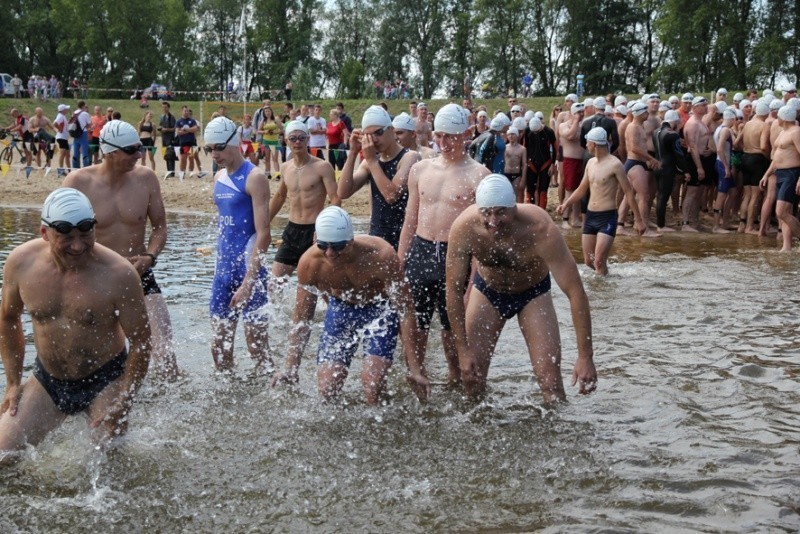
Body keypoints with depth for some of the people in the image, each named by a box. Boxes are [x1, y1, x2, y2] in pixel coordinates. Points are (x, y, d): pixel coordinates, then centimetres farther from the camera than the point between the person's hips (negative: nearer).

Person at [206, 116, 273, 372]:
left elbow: (263, 234, -17)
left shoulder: (254, 177, -11)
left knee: (257, 347, -2)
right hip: (223, 268, 8)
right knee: (219, 345, 11)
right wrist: (220, 263, 16)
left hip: (249, 270, -8)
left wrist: (248, 282, -22)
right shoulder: (219, 178, 12)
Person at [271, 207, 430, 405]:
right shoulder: (310, 263, -25)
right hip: (340, 308, 3)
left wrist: (414, 368, -27)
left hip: (380, 309, -3)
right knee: (327, 390, -5)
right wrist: (291, 369, -15)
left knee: (372, 383, -21)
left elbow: (405, 311, -26)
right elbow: (301, 318, -11)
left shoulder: (380, 256, -34)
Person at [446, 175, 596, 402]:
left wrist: (585, 356, -34)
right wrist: (463, 351, -20)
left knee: (551, 382, -11)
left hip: (533, 293, -1)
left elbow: (575, 291, -33)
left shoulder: (540, 229, -36)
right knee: (471, 376, 1)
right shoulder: (464, 228, -31)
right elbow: (454, 290, -20)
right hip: (487, 291, 2)